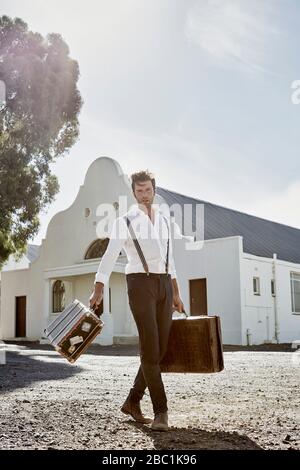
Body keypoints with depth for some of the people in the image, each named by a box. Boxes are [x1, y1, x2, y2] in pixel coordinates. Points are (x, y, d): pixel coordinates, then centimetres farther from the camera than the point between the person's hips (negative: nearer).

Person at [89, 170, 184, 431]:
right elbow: (109, 258, -6)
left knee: (160, 349, 3)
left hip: (164, 286, 5)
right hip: (140, 284, -5)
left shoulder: (164, 220, 18)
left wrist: (176, 295, 19)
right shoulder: (125, 222, 2)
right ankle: (161, 411, -6)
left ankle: (132, 402, 18)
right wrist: (98, 292, -17)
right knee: (149, 348, -12)